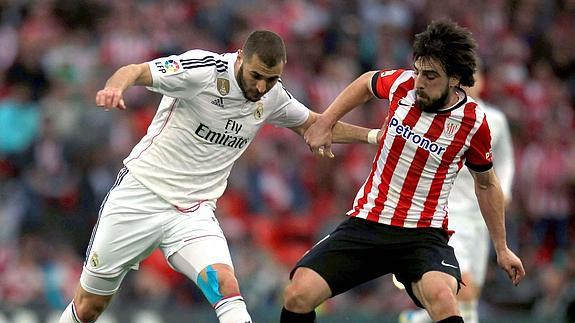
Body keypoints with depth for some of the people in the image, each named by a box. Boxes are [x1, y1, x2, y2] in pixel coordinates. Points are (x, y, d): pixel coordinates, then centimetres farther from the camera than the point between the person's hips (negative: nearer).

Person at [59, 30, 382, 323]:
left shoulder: (272, 95, 0)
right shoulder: (203, 69, -18)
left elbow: (312, 124, 19)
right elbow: (137, 71, -25)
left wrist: (372, 135, 12)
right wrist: (114, 87, -48)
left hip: (194, 212, 3)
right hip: (141, 193, -3)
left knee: (226, 285, -25)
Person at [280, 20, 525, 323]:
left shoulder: (473, 122, -8)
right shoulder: (402, 83, -5)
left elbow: (485, 184, 10)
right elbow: (367, 83, 21)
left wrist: (501, 248, 14)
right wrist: (325, 122, 13)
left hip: (424, 234, -3)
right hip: (366, 222, 3)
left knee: (441, 298, -36)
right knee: (297, 295, -14)